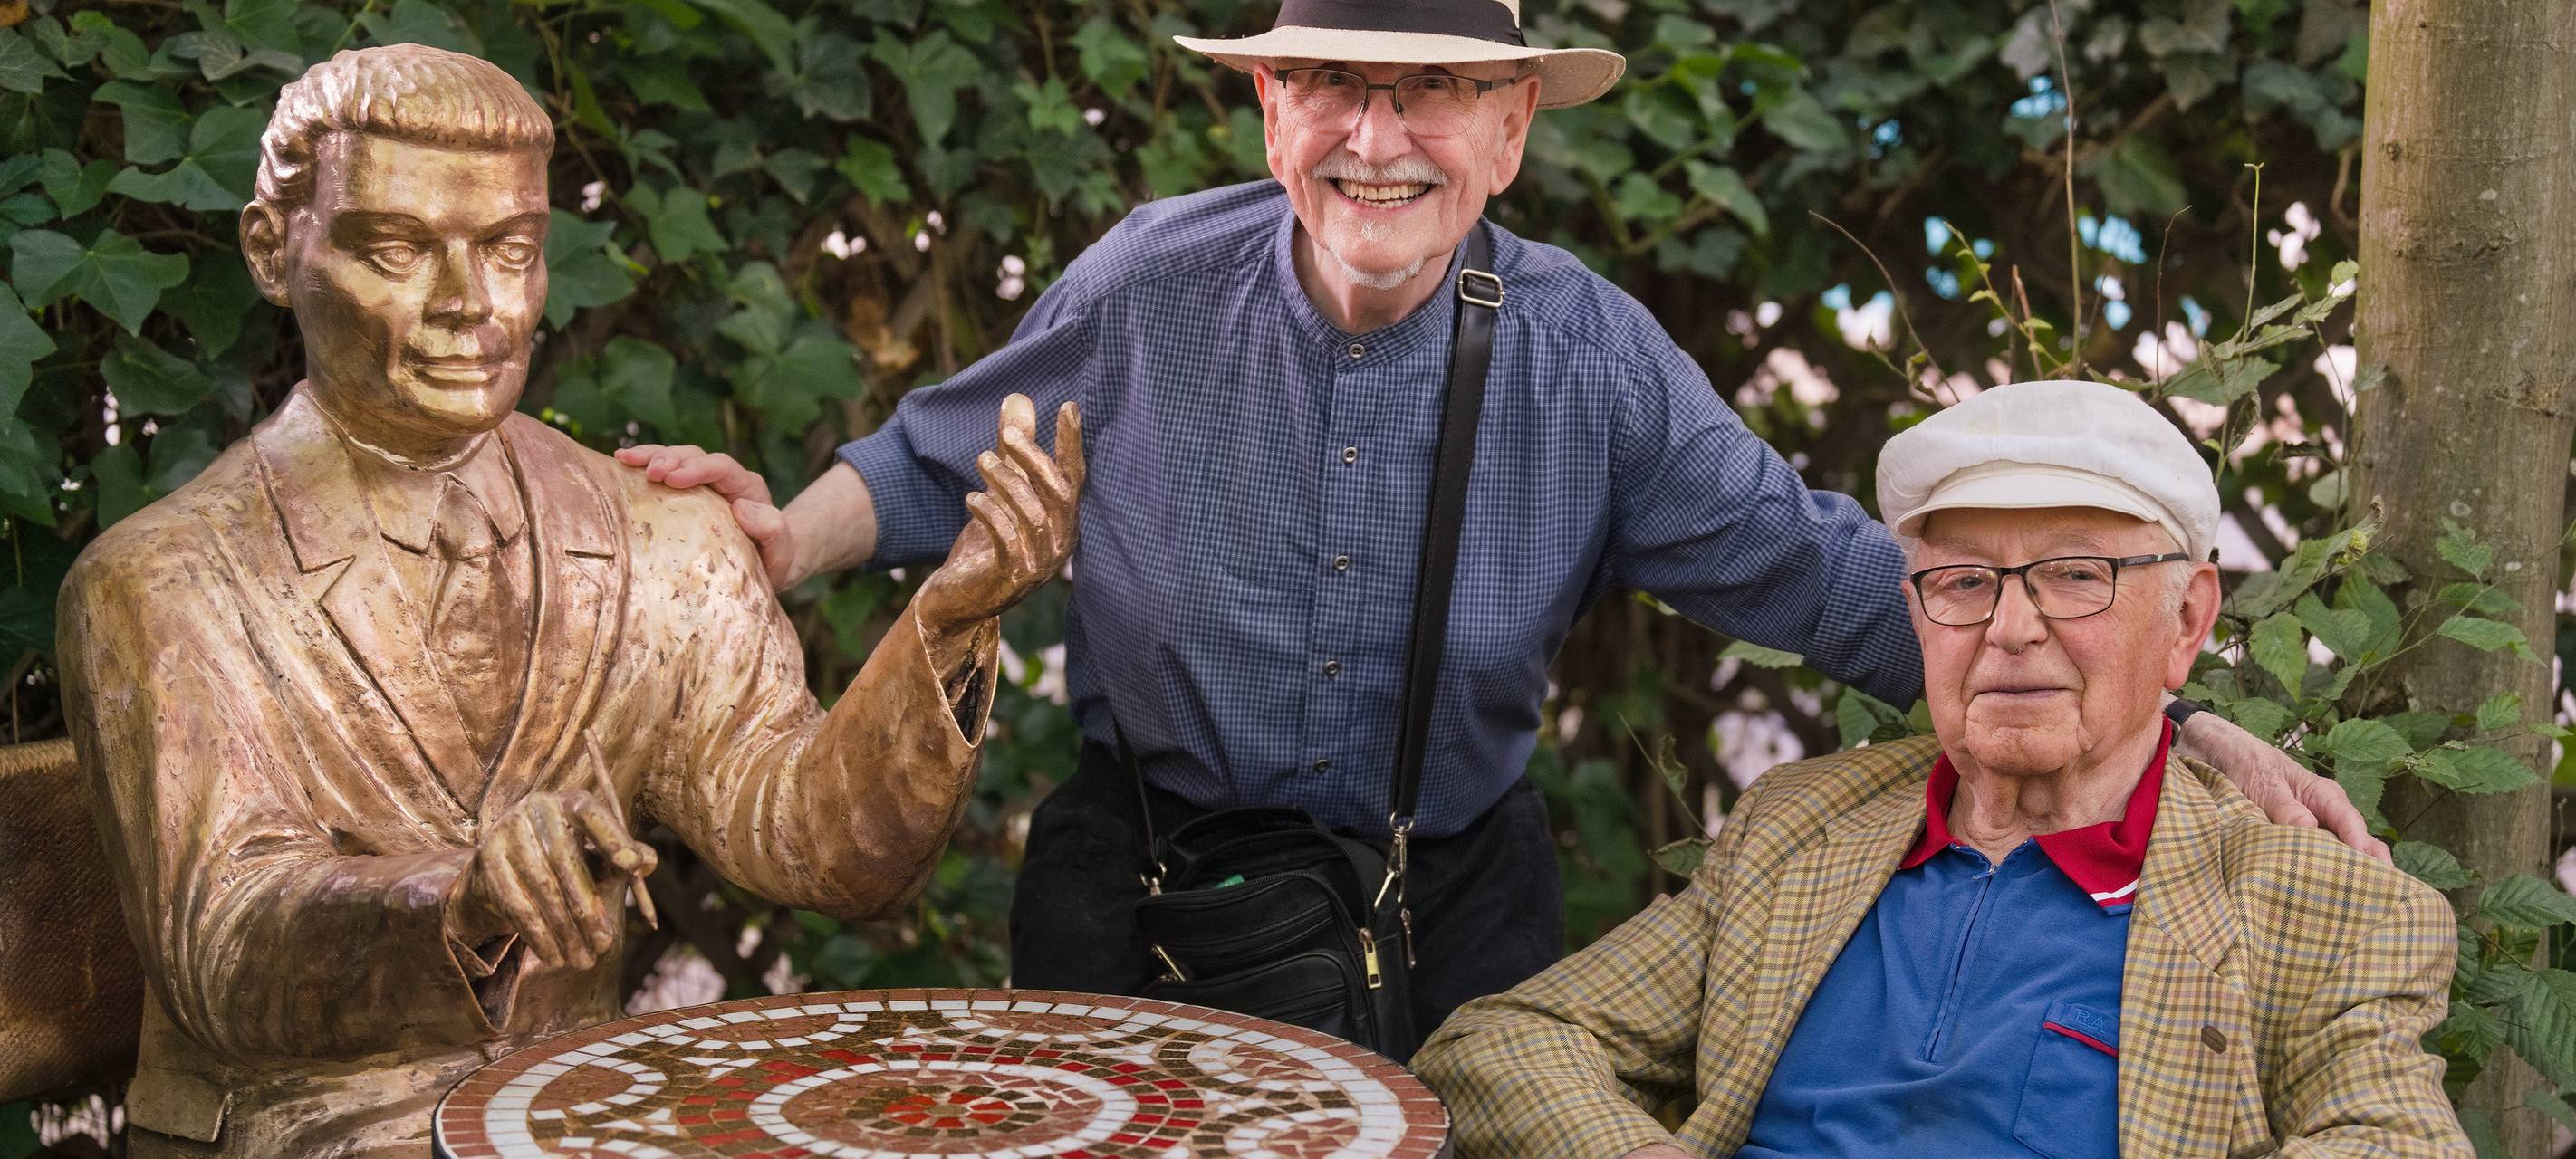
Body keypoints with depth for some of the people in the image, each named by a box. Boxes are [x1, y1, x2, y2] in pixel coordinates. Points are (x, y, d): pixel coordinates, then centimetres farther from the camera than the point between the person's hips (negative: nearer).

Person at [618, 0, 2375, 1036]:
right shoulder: (1156, 291, -11)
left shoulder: (1588, 357, -10)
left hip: (1452, 901, 1)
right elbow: (946, 461, 5)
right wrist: (790, 541, -16)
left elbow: (1825, 572, -7)